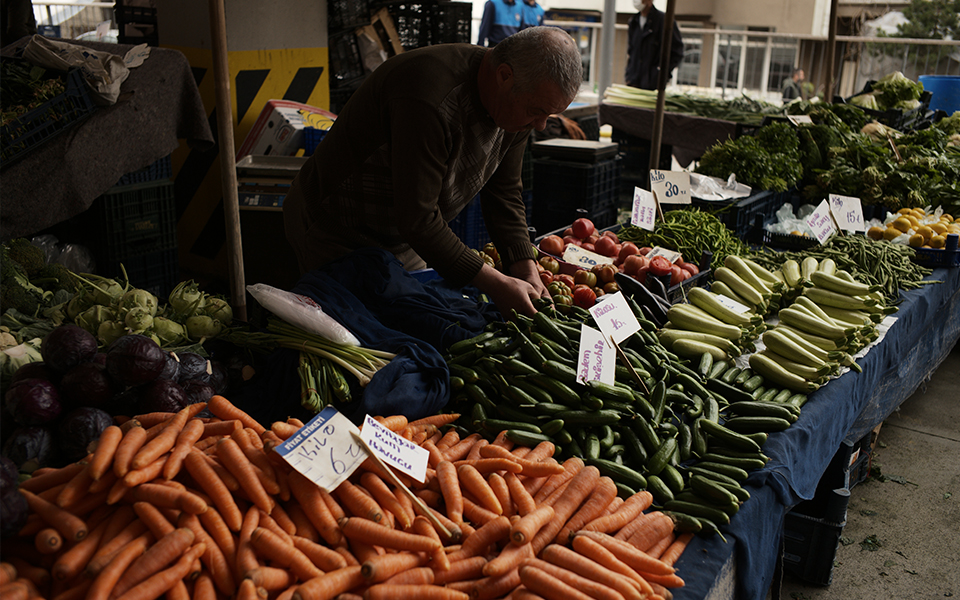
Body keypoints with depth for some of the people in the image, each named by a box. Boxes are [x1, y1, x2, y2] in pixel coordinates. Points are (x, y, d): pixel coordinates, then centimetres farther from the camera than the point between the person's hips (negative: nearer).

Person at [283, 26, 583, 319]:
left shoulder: (519, 103, -9)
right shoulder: (429, 98, -36)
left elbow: (504, 193, 0)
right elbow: (416, 219, -35)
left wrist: (527, 272, -12)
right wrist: (494, 284, -32)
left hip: (405, 239, 7)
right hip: (336, 233, -7)